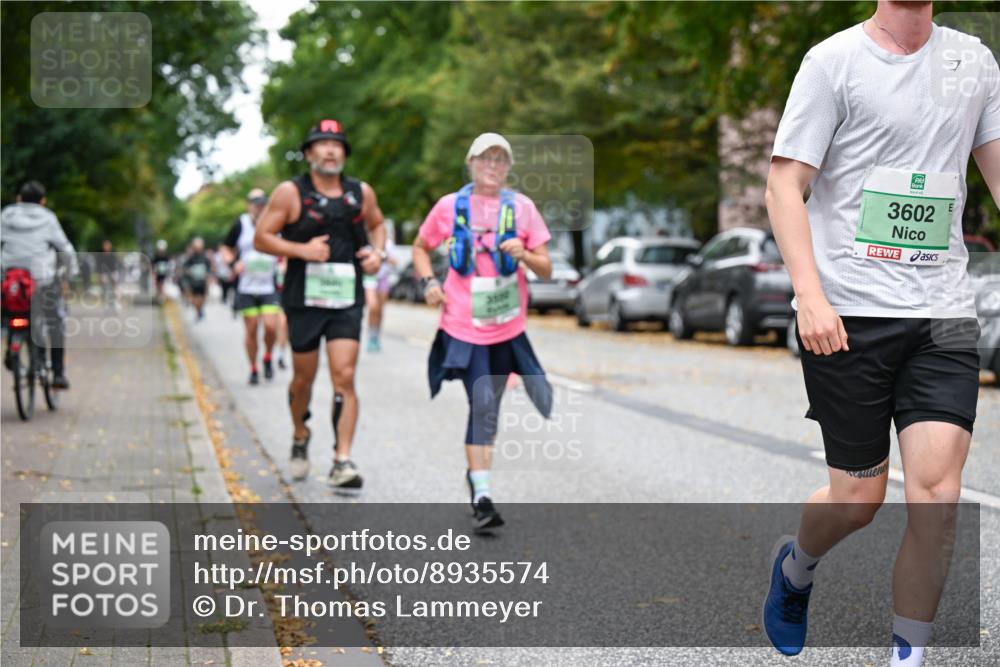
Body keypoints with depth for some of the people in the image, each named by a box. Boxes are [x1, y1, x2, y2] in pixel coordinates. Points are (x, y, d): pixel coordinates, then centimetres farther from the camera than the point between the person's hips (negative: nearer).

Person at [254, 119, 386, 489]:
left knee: (344, 378, -10)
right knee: (303, 378, 11)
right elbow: (262, 237, -4)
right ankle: (300, 436, 39)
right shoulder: (290, 193, -3)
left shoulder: (361, 192, 6)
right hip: (304, 299, -1)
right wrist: (302, 250, -17)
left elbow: (376, 225, 24)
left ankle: (342, 462, -9)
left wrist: (377, 252, 4)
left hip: (347, 300, 1)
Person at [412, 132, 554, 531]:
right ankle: (482, 495, -10)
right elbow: (420, 247, 15)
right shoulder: (450, 206, 1)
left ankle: (476, 473, 33)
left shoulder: (522, 207, 3)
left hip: (508, 326, 2)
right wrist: (428, 281, -2)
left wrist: (525, 255, -17)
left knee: (487, 407, 12)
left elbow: (546, 270, 4)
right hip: (463, 324, -2)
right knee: (482, 404, -12)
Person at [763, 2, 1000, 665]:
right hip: (847, 314, -3)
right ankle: (796, 565, 39)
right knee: (859, 497, 5)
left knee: (936, 494, -8)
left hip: (944, 315, 3)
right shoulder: (834, 59, -2)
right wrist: (811, 296, -16)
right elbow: (784, 186, -5)